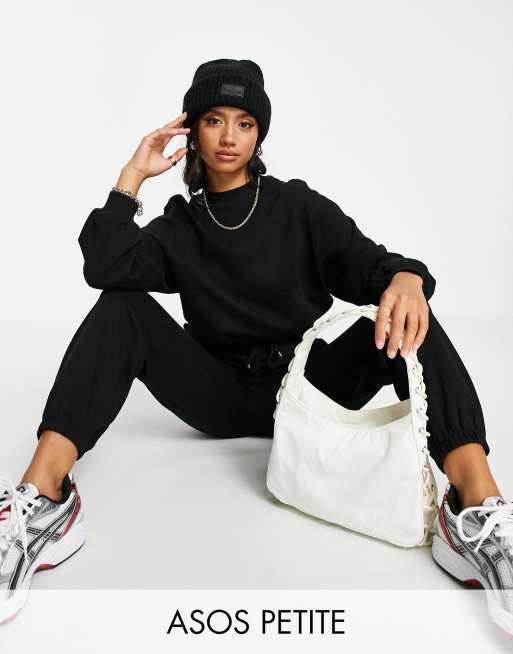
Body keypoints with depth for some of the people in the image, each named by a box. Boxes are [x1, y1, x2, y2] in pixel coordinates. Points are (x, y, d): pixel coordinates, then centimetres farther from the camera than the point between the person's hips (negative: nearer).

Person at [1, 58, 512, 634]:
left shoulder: (299, 207, 3)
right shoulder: (178, 227, 6)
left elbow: (369, 266, -11)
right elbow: (104, 269, -12)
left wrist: (406, 278, -34)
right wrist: (132, 175, -8)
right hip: (224, 398, 1)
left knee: (405, 318, -25)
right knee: (121, 310, -20)